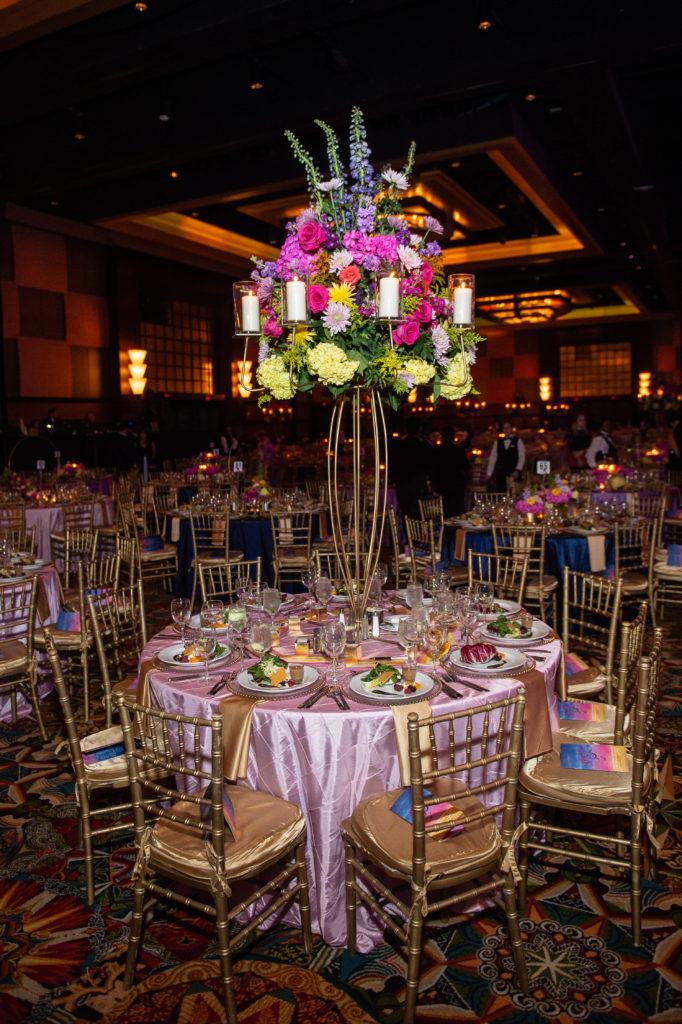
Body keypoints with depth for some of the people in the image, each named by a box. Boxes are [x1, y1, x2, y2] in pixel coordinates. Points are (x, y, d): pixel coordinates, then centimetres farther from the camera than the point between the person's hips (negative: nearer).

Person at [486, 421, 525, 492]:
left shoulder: (518, 441, 8)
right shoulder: (498, 442, 15)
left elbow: (522, 457, 0)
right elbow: (492, 458, 13)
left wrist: (517, 470, -15)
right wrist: (489, 473, 5)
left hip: (513, 475, -2)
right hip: (499, 474, 2)